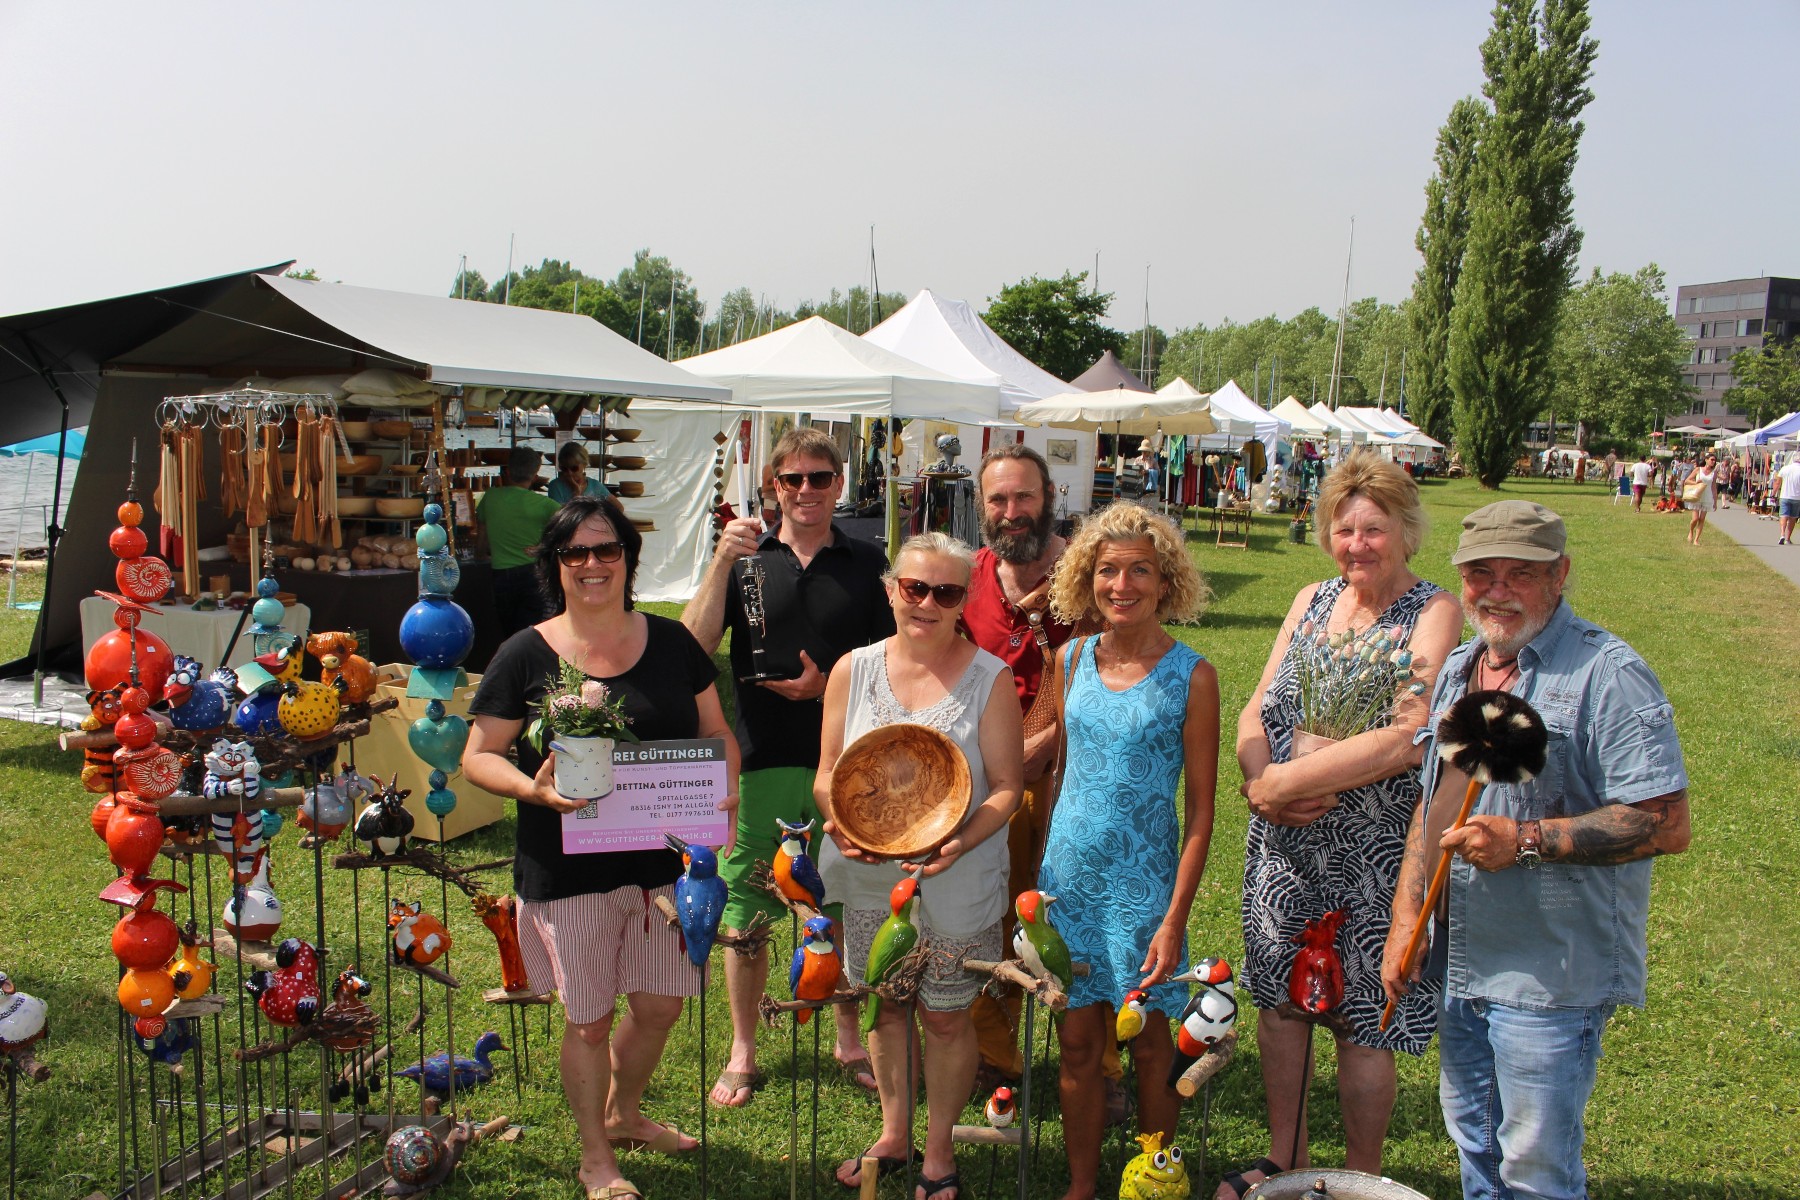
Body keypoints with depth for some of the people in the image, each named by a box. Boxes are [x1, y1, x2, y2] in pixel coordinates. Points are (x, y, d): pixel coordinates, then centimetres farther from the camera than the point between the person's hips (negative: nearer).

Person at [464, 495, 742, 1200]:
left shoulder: (671, 642, 4)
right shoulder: (526, 655, -5)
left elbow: (716, 731, 11)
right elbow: (478, 757, -3)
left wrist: (726, 783, -9)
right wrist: (533, 787, -22)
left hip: (664, 858, 3)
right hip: (570, 868, -3)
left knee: (660, 1003, 15)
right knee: (588, 1017, 9)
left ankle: (624, 1115, 44)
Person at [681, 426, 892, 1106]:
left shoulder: (867, 564, 6)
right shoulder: (745, 558, 5)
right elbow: (693, 648, -5)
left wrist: (828, 688, -11)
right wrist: (721, 563, -15)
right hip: (759, 761, 0)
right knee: (745, 915, 8)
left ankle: (849, 1039, 30)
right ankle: (742, 1051, 26)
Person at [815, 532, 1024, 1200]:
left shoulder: (990, 678, -7)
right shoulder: (853, 670, 1)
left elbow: (1006, 787, -8)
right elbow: (828, 773, 5)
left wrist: (960, 843, -24)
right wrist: (841, 822, -16)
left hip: (955, 886, -2)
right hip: (868, 877, 3)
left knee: (947, 1017, 10)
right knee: (886, 1005, 17)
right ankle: (893, 1136, 38)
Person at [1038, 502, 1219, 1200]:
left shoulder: (1190, 676, -10)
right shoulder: (1071, 660, 3)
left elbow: (1200, 809, -8)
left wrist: (1175, 919, -13)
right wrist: (1039, 874, 10)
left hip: (1143, 882, -3)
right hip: (1069, 874, 3)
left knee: (1149, 1049, 11)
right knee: (1078, 1044, 12)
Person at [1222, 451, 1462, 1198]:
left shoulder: (1433, 613, -10)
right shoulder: (1311, 600, 8)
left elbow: (1407, 737, -21)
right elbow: (1257, 709, 6)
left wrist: (1285, 780, -20)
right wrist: (1257, 781, -14)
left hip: (1372, 855, -5)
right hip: (1283, 846, 6)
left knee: (1362, 1021, 8)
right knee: (1279, 1000, 16)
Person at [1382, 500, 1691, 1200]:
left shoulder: (1606, 675, -15)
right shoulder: (1457, 670, 8)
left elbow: (1667, 824, -20)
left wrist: (1526, 841, -25)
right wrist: (1406, 914, 7)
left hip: (1551, 978, -7)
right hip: (1458, 964, 7)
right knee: (1473, 1143, 23)